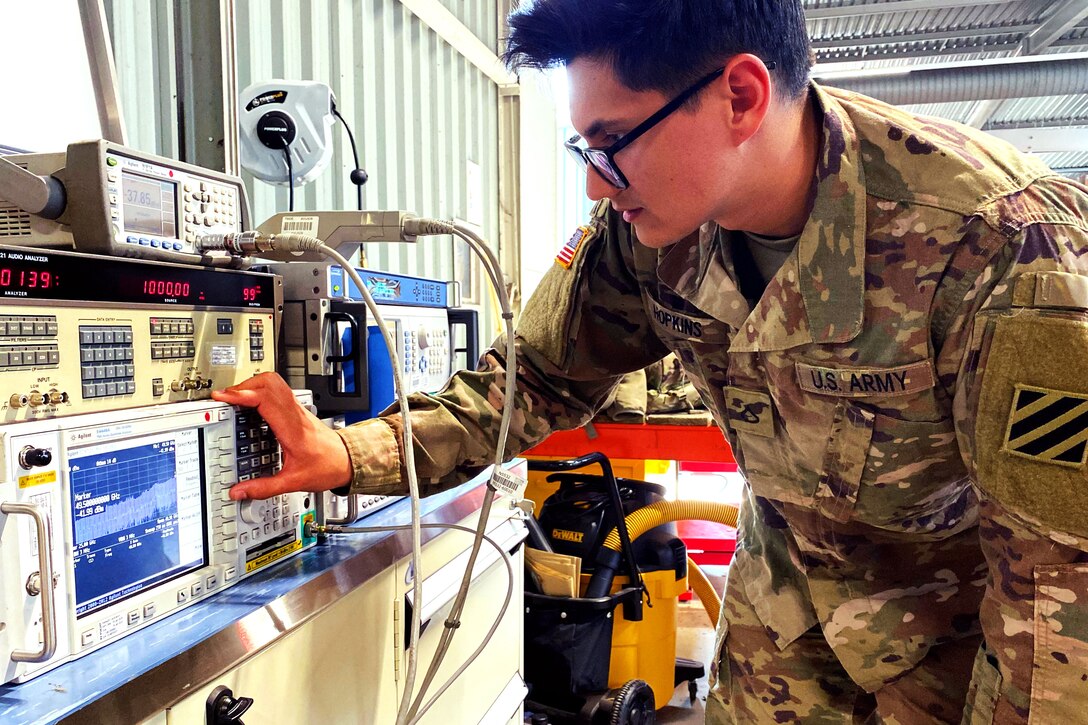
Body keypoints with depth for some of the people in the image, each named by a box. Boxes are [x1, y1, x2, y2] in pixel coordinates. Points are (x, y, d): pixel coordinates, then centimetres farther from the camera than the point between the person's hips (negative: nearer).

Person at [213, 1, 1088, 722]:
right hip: (786, 590, 4)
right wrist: (347, 454, -20)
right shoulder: (642, 226, -19)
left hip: (960, 611, -3)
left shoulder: (995, 243, -33)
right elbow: (540, 376, -9)